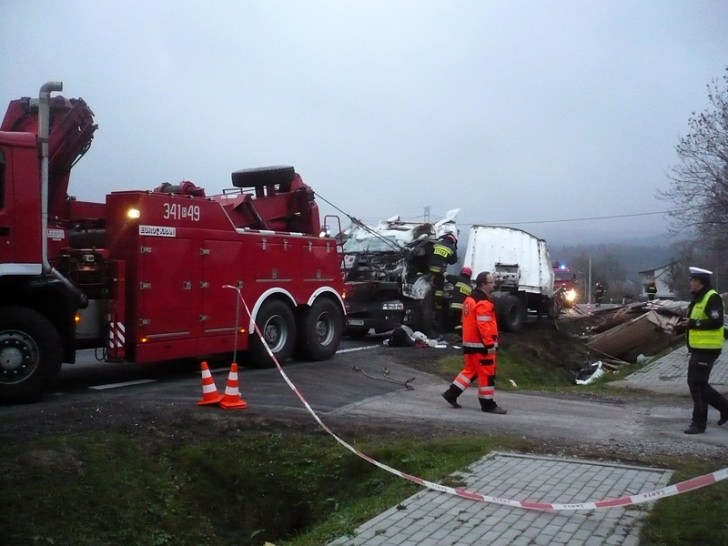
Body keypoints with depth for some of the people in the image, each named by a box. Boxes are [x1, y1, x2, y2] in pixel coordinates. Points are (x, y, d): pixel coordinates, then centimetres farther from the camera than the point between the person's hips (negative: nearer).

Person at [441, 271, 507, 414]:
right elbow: (484, 326, -25)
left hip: (470, 343, 10)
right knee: (487, 374, 0)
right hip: (481, 345, -10)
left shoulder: (471, 299, 13)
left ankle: (451, 393, 17)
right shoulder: (483, 303, -20)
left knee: (470, 370, 18)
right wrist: (490, 344, -21)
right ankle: (488, 404, 7)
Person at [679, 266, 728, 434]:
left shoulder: (712, 298, -15)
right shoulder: (697, 299, 16)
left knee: (697, 385, -6)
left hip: (707, 349, -10)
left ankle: (699, 423, 2)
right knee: (696, 383, 15)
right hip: (698, 349, 10)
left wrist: (693, 323, -24)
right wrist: (683, 325, 7)